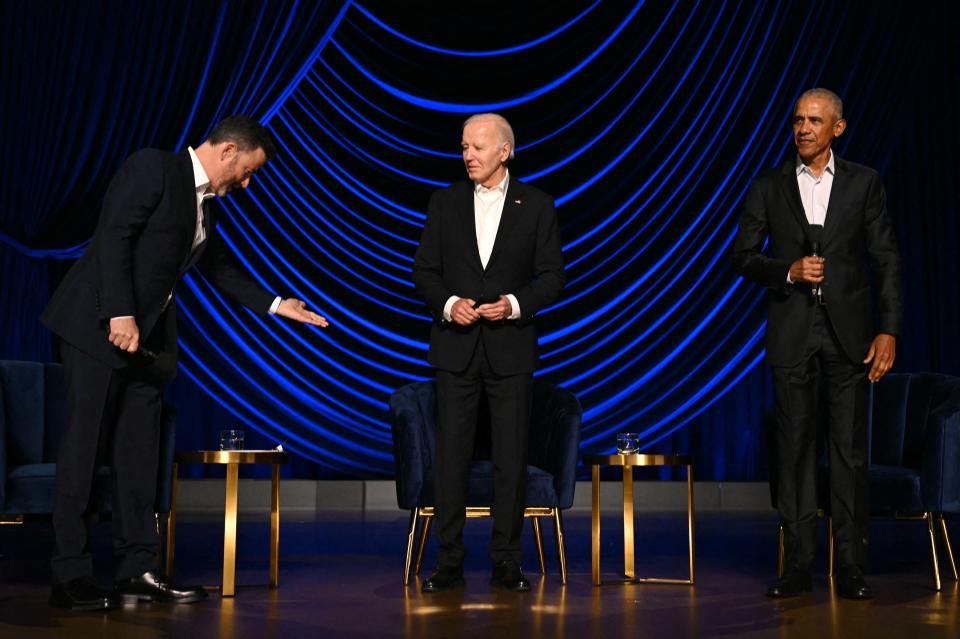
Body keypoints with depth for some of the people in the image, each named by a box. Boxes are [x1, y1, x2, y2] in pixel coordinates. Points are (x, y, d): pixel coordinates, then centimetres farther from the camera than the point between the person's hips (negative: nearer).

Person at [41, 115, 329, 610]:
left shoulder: (204, 206, 17)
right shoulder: (152, 167, -8)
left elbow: (220, 268, 28)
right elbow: (113, 237, -17)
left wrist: (275, 305, 25)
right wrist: (120, 314, -23)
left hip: (146, 340, 9)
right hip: (99, 325, -9)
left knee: (139, 454, 7)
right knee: (84, 447, -5)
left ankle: (137, 570, 13)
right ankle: (70, 577, 0)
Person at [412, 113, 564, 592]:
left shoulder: (536, 205, 2)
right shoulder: (445, 202, 5)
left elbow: (553, 275, 2)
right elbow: (424, 271, 7)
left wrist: (515, 303, -14)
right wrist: (448, 303, -11)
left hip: (511, 347, -1)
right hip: (456, 345, 1)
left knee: (511, 459, 3)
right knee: (450, 457, 2)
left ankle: (506, 562, 13)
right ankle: (449, 562, 11)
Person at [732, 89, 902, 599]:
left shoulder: (863, 183, 5)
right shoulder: (769, 187, 7)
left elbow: (886, 261, 3)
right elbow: (743, 256, 7)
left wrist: (888, 330, -5)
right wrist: (788, 271, -12)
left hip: (848, 332, -1)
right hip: (791, 334, 1)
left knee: (850, 451, 1)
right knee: (795, 448, 4)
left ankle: (851, 568, 8)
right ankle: (797, 566, 10)